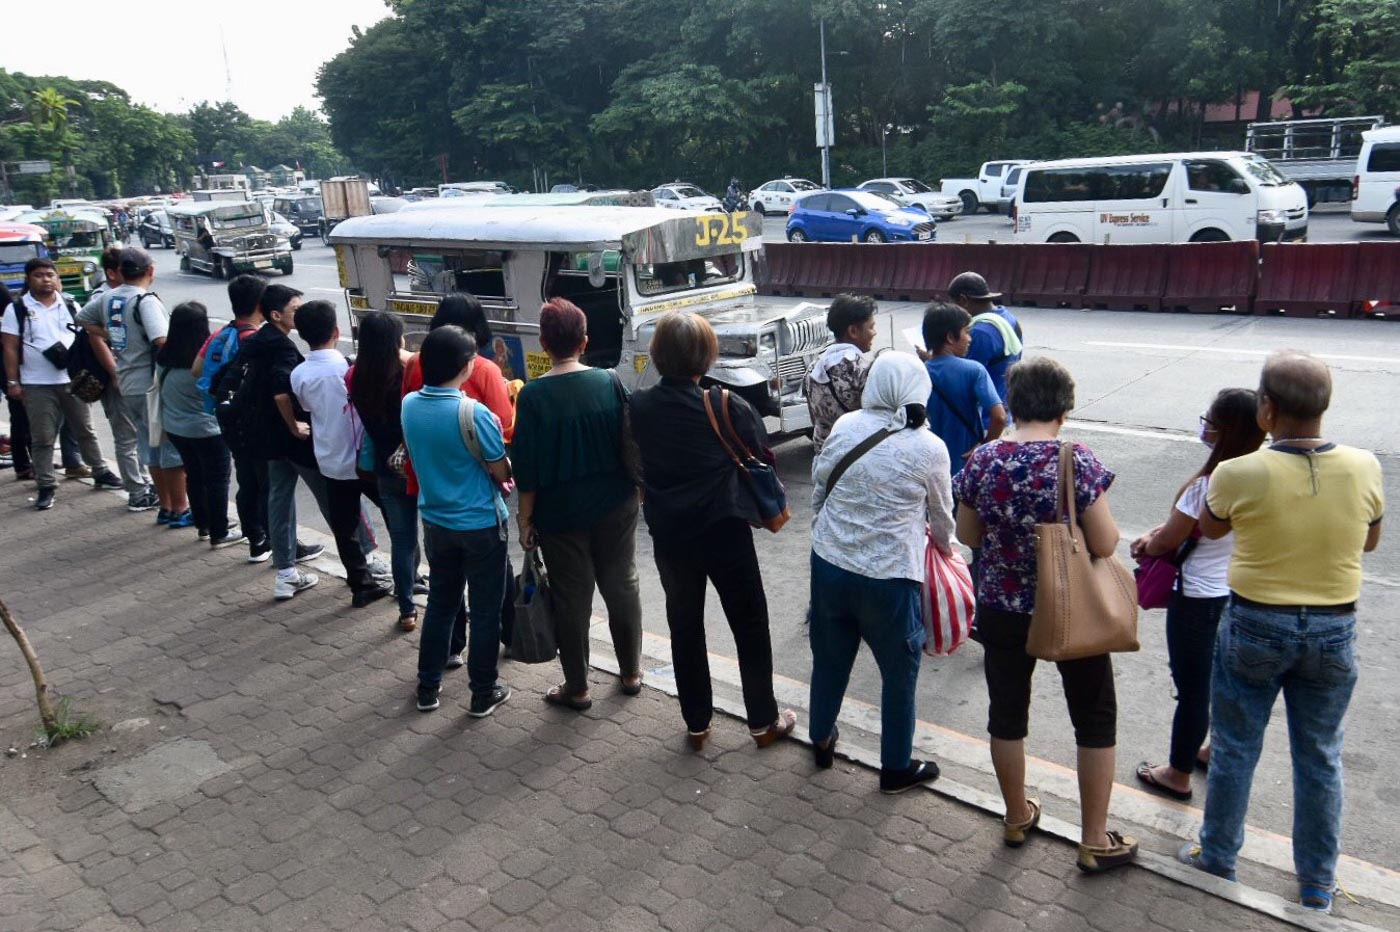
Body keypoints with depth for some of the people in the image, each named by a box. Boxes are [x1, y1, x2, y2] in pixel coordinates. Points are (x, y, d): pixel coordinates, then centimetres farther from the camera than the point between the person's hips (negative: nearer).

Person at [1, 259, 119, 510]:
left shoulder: (70, 306, 8)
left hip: (74, 380, 3)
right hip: (37, 385, -3)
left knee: (85, 430, 13)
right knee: (42, 438, 2)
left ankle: (101, 473, 25)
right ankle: (46, 486, 8)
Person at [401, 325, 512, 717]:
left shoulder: (409, 405, -5)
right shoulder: (474, 413, -24)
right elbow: (503, 473, -14)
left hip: (435, 520, 6)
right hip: (481, 525, -6)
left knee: (440, 603, 20)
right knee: (485, 610, 9)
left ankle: (428, 688, 30)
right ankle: (483, 694, 20)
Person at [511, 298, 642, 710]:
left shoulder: (533, 395, -13)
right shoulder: (610, 382, -6)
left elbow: (527, 466, -11)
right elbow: (630, 443, 0)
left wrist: (525, 517, -1)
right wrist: (635, 490, 14)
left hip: (560, 513, -2)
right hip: (615, 506, 3)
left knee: (571, 599, 8)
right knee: (622, 587, 17)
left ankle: (577, 688, 19)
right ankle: (631, 673, 30)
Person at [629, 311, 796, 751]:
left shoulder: (639, 407, -7)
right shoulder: (730, 408, -15)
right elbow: (762, 460, -4)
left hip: (669, 535, 3)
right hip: (725, 531, -3)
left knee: (685, 626, 17)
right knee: (749, 624, 13)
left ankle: (697, 723, 26)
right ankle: (763, 721, 23)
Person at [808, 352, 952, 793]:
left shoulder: (844, 426, -4)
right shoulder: (929, 449, -10)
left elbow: (818, 488, 4)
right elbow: (942, 515, 5)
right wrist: (944, 544, 26)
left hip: (828, 563, 4)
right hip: (888, 577, -4)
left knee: (830, 658, 22)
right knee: (899, 673, 15)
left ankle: (822, 741, 42)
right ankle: (896, 767, 30)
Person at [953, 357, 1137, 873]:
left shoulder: (983, 461, -8)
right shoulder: (1079, 461, -17)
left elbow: (968, 535, 2)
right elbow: (1105, 544, -15)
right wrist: (1097, 513, 5)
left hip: (1003, 611, 3)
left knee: (1007, 712, 19)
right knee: (1095, 720, 15)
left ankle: (1017, 818, 36)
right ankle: (1095, 842, 24)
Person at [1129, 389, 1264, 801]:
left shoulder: (1207, 485, -27)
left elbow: (1169, 541, -14)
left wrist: (1148, 544, 6)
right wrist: (1156, 534, 2)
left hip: (1199, 600, -8)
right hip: (1241, 593, 8)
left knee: (1192, 688, 7)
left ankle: (1178, 774, 23)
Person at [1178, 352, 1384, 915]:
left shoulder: (1238, 473, -20)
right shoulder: (1364, 468, -12)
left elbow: (1209, 530, 1)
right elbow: (1370, 542, 6)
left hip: (1254, 626, -2)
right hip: (1333, 631, 3)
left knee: (1234, 749, 15)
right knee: (1319, 757, 18)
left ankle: (1217, 861, 31)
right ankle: (1317, 886, 32)